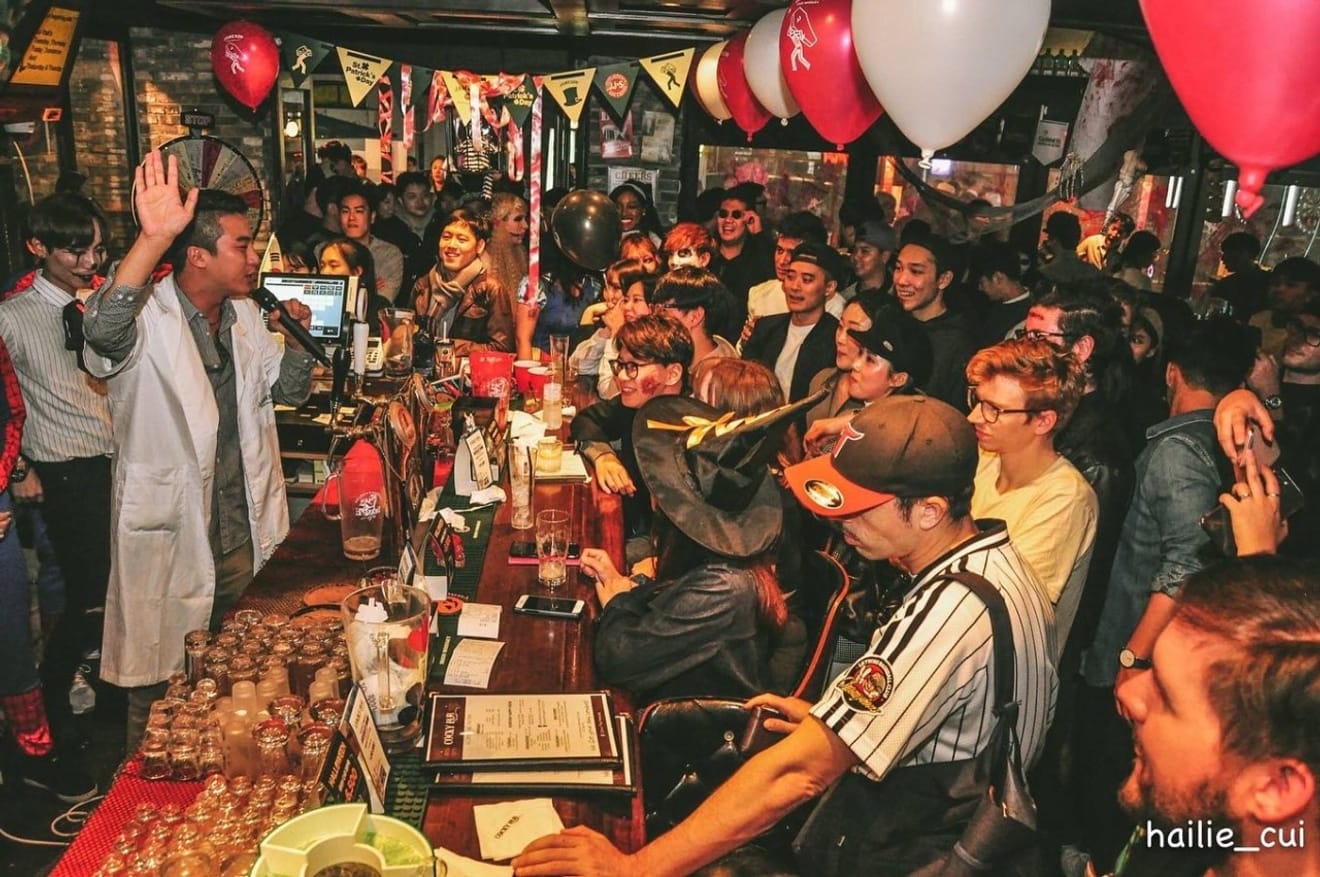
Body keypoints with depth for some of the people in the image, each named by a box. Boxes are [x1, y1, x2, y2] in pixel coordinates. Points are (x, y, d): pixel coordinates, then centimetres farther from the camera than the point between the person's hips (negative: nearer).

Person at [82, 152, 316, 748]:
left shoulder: (245, 316, 7)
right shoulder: (148, 319, -16)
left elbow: (287, 390, 17)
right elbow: (104, 331, -40)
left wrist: (296, 338, -4)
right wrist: (152, 239, -52)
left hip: (242, 536, 7)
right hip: (169, 539, -7)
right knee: (162, 698, 8)